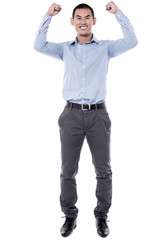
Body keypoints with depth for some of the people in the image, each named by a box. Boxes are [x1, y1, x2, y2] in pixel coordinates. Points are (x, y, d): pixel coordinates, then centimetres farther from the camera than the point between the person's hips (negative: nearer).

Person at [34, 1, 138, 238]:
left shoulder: (106, 47, 8)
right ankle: (70, 216, 21)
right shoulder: (65, 49, 11)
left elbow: (132, 41, -5)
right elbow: (39, 46, 0)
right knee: (68, 170, 6)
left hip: (98, 114, -1)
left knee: (103, 169, 6)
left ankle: (102, 215, 21)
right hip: (72, 114, 1)